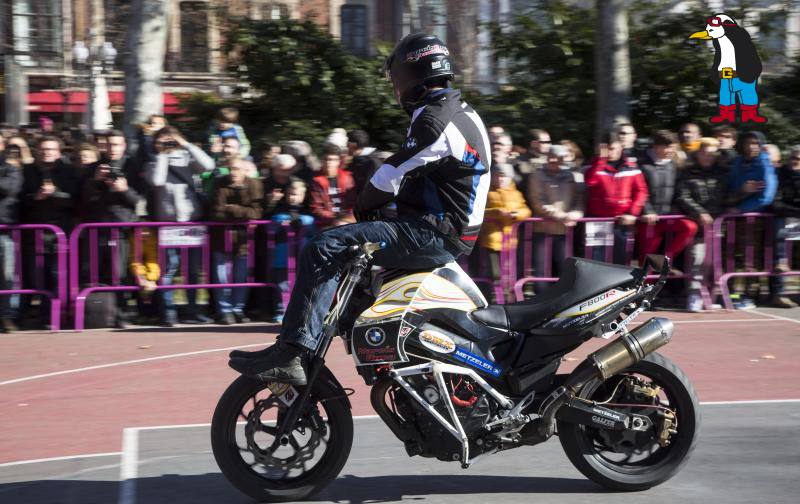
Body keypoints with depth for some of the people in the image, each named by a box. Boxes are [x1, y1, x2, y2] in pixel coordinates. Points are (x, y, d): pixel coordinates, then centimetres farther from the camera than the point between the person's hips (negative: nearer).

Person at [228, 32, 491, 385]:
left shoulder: (434, 120, -15)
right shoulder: (464, 113, 18)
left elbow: (388, 179, -15)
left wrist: (364, 204, 4)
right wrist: (375, 201, 20)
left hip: (431, 233, -11)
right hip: (454, 234, 11)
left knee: (323, 250, -19)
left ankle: (291, 353, -26)